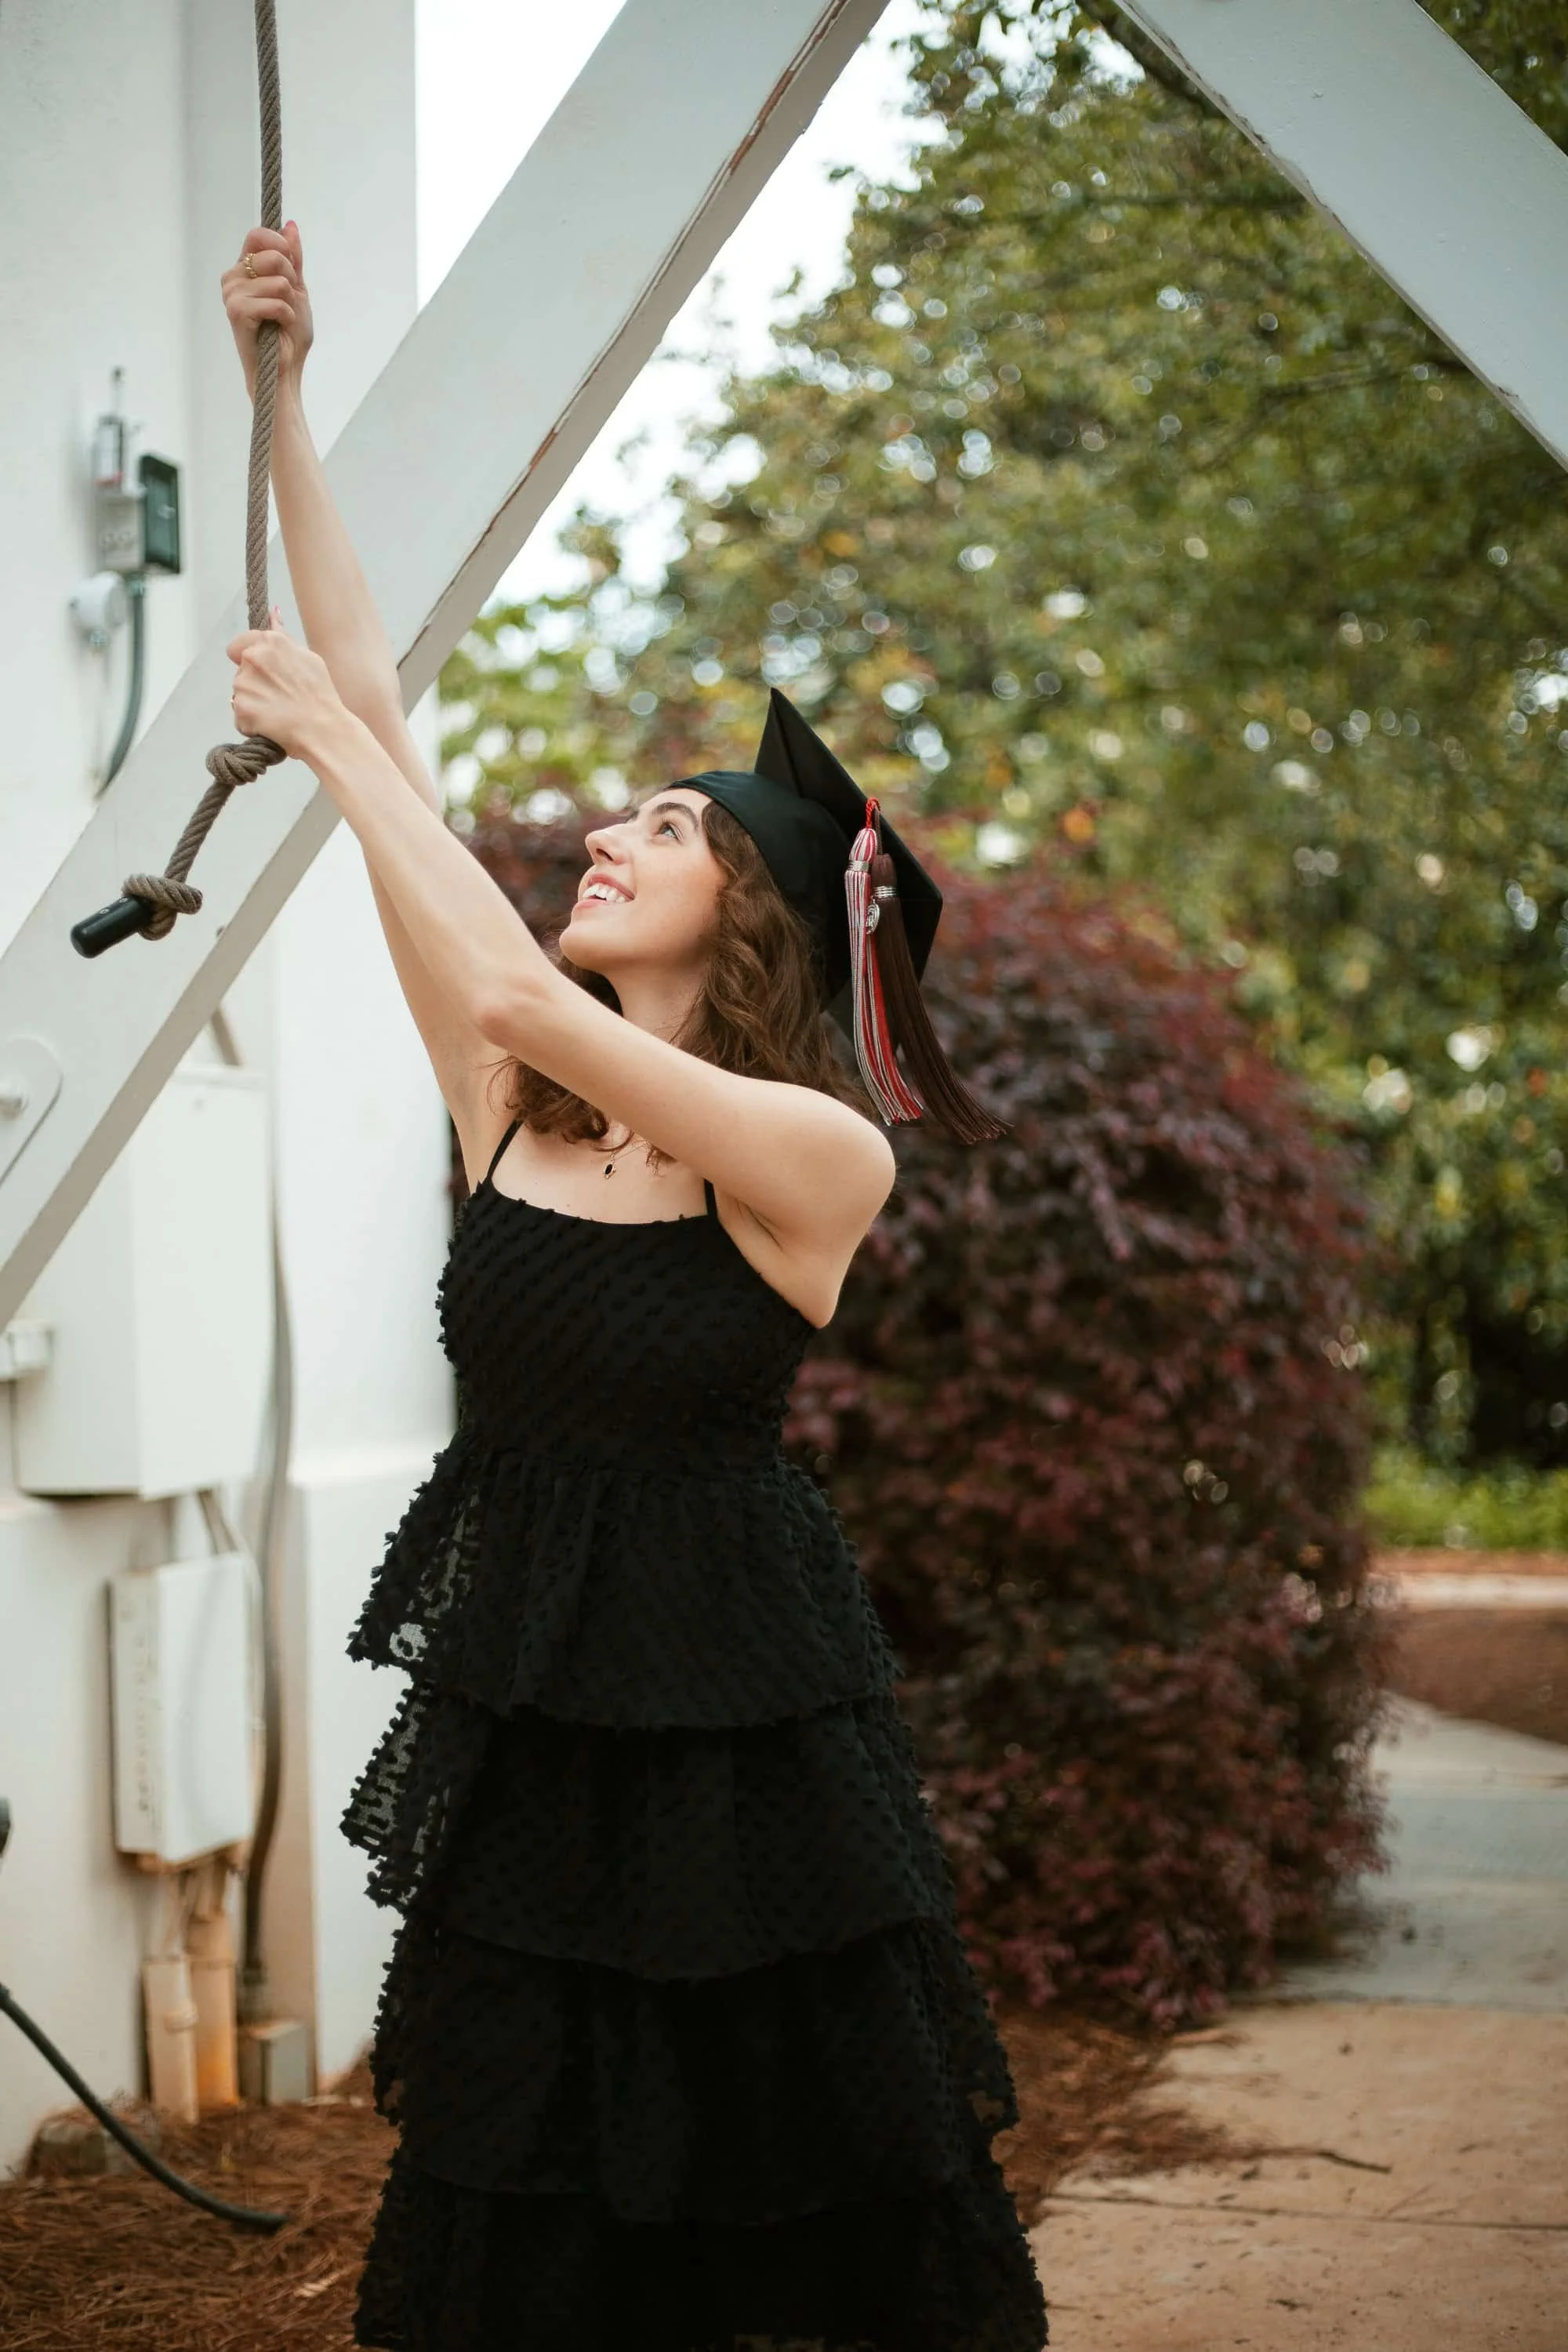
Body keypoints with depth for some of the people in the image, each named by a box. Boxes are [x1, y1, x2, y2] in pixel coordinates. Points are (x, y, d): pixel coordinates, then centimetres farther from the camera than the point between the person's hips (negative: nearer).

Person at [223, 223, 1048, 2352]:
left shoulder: (822, 1155, -13)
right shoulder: (511, 1107, 2)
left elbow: (518, 997, -28)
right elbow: (377, 706, 0)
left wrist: (336, 746, -19)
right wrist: (281, 403, -1)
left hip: (735, 1716, -5)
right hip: (524, 1707, 5)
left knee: (808, 2177, 9)